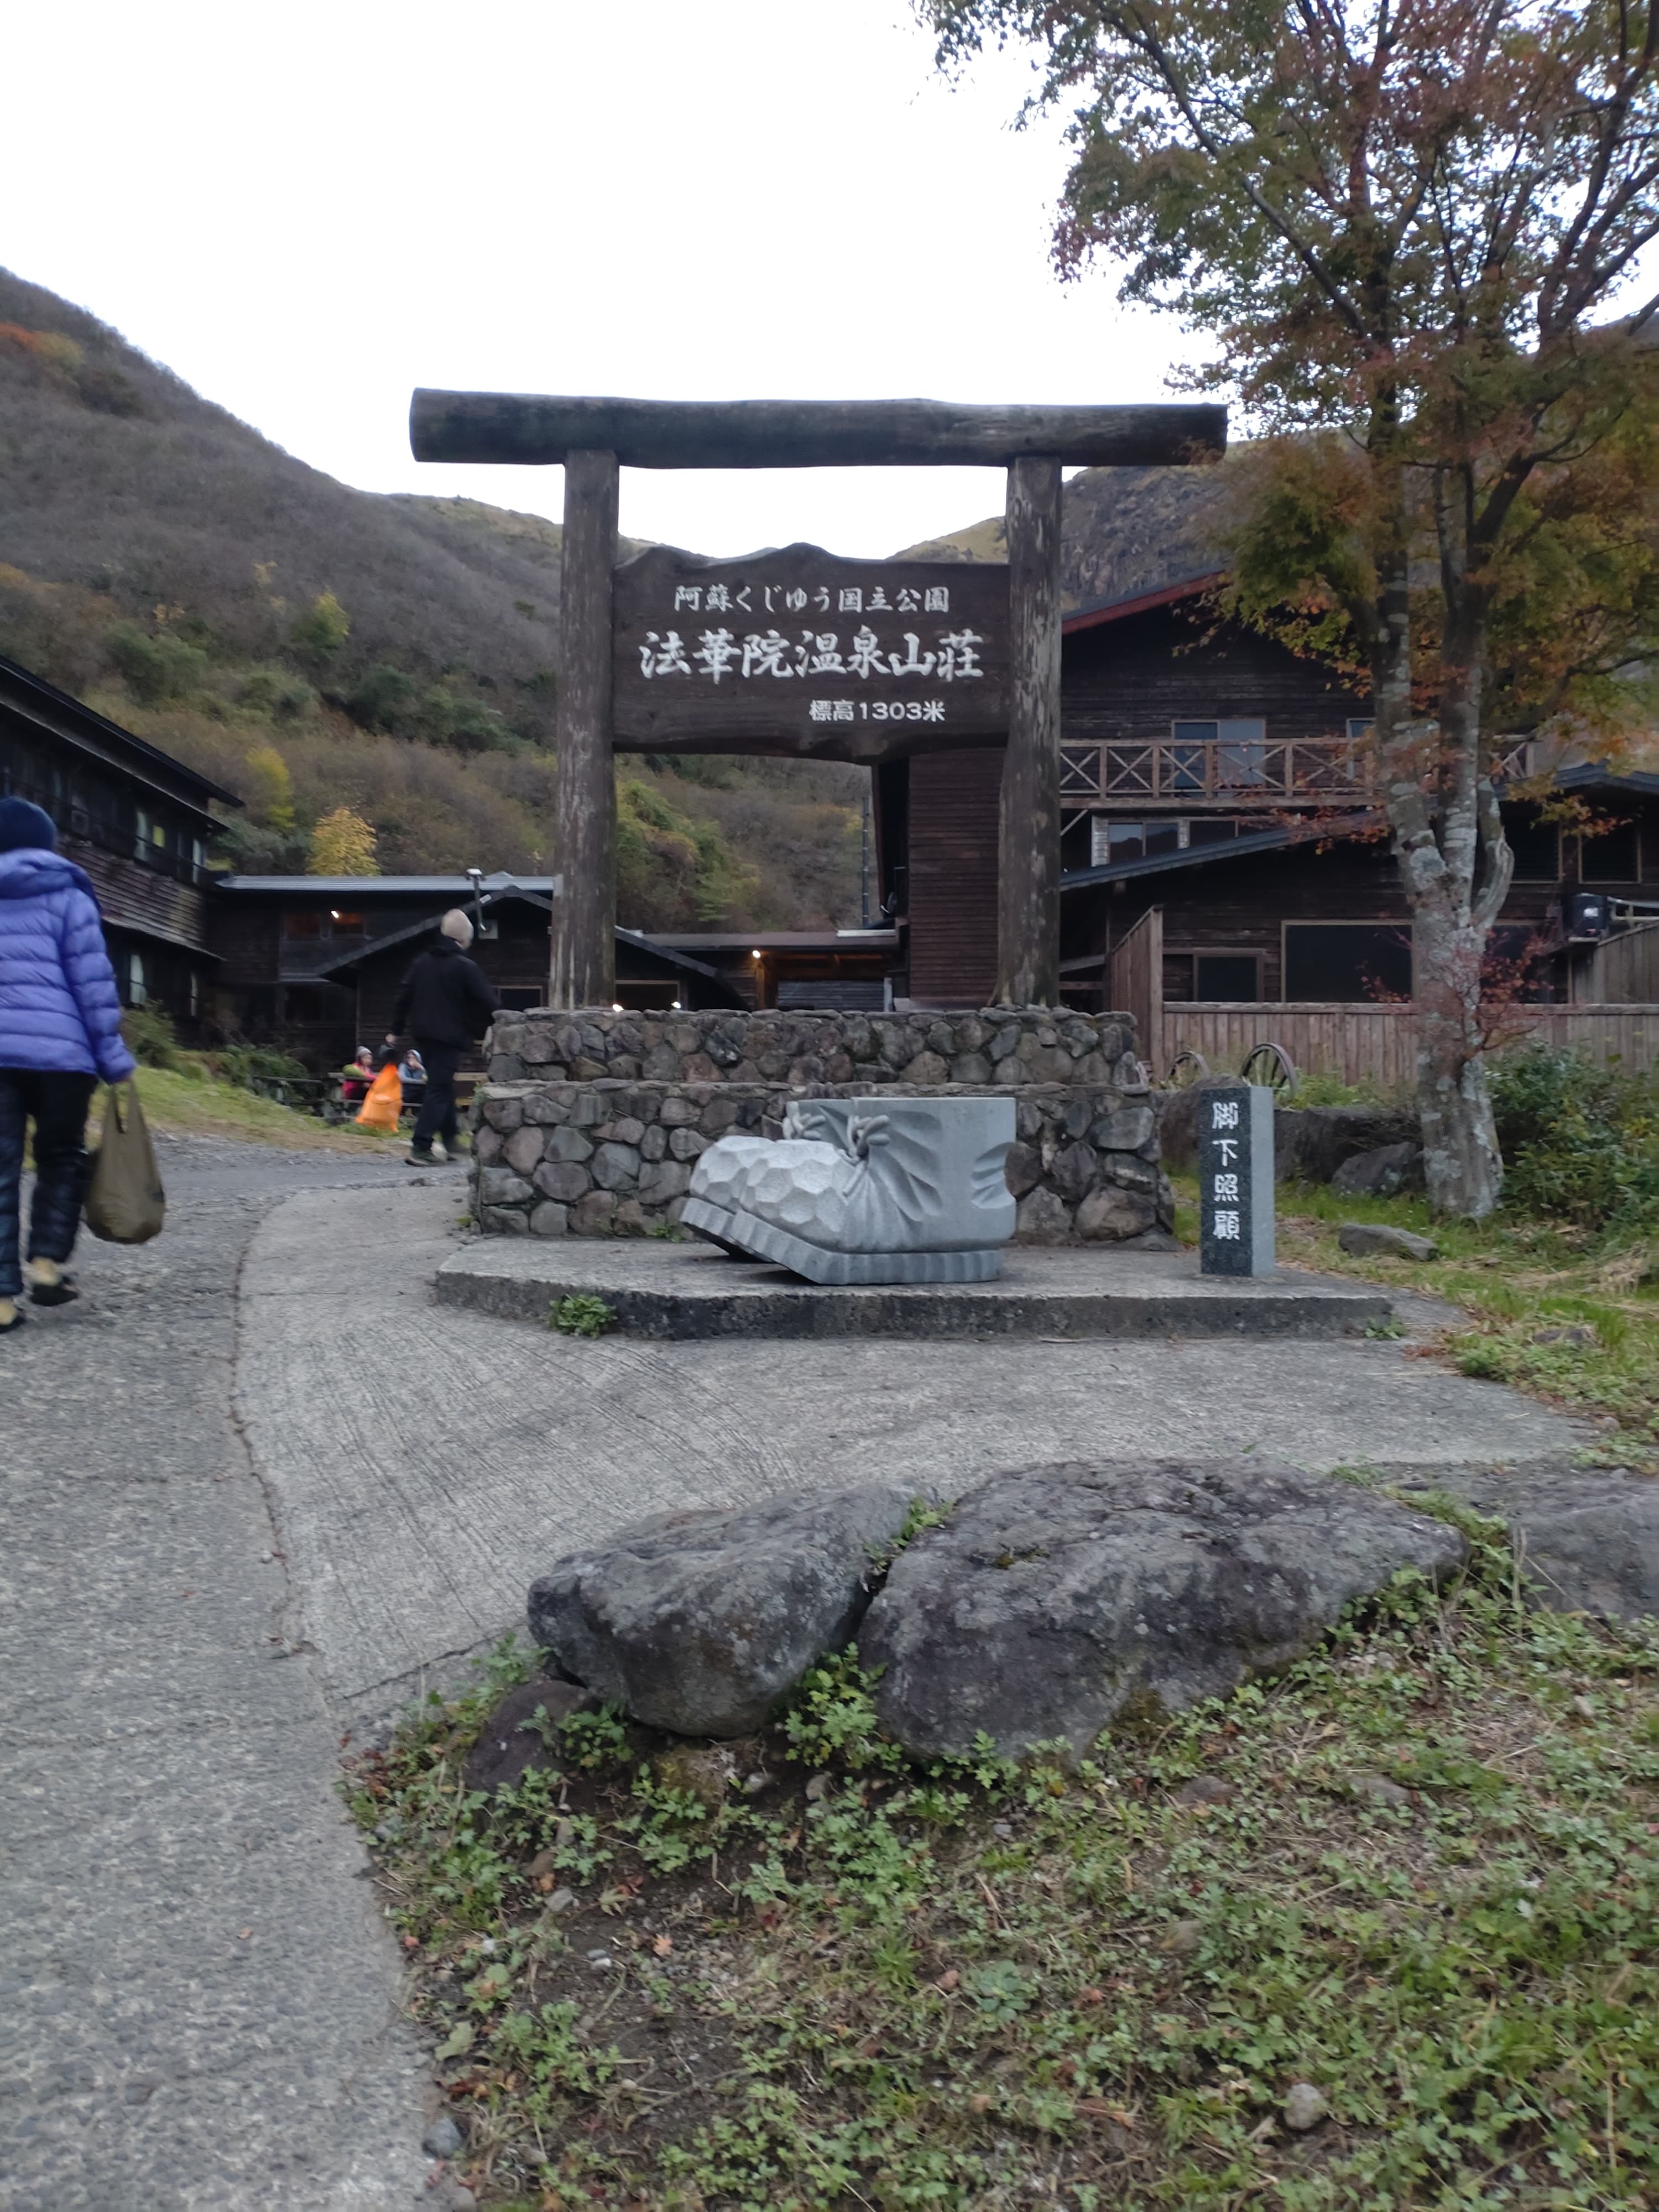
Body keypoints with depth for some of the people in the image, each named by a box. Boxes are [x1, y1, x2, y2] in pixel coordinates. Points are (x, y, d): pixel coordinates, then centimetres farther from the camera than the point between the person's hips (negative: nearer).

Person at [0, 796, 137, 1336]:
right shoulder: (67, 896, 3)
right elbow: (93, 982, -3)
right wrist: (114, 1059, -2)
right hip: (58, 1049, -3)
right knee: (62, 1159, 15)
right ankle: (47, 1262, 2)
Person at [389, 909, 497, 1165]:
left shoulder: (423, 962, 10)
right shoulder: (466, 968, -10)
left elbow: (404, 997, 11)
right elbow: (488, 1004, -10)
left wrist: (396, 1029, 17)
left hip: (422, 1034, 7)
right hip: (449, 1037, -7)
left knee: (443, 1086, 20)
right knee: (439, 1090, -6)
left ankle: (449, 1141, 26)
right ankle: (420, 1147, -14)